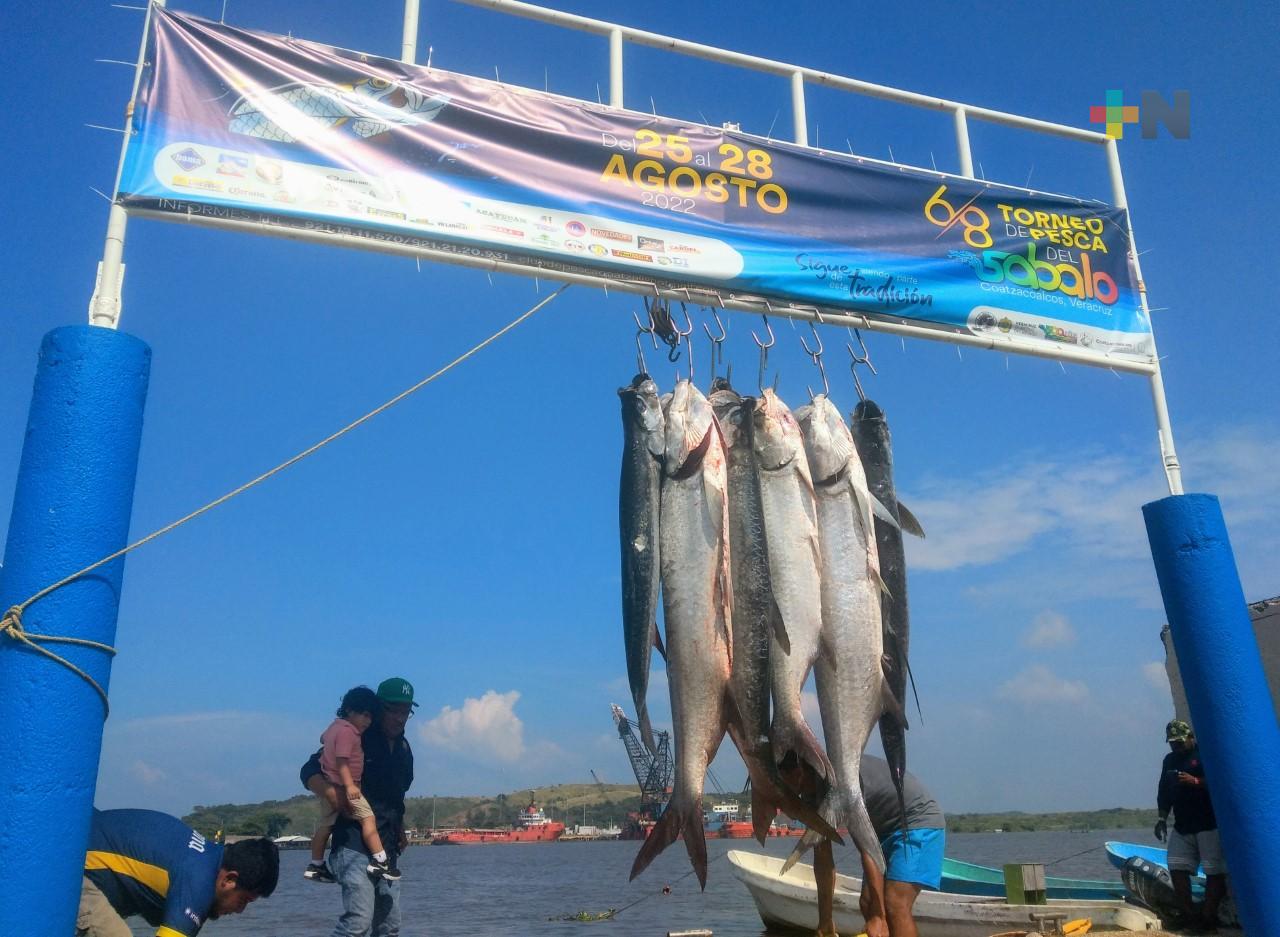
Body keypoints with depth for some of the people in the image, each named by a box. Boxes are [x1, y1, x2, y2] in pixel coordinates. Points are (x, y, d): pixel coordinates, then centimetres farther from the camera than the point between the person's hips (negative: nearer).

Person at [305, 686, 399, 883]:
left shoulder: (335, 725, 13)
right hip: (340, 786, -10)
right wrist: (349, 785, -30)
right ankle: (379, 861, -18)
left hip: (327, 786, 10)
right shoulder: (347, 732, -17)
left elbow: (324, 739, 33)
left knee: (326, 824, 16)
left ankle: (315, 866, 24)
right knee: (368, 817, -13)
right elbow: (342, 760, -24)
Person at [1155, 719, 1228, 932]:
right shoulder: (1169, 760, 18)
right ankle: (1190, 917, 6)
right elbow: (1163, 792, 21)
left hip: (1210, 824, -7)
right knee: (1177, 868, 0)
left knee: (1215, 871, -6)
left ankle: (1208, 919, -1)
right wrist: (1162, 818, 15)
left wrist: (1196, 781, -26)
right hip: (1182, 826, 7)